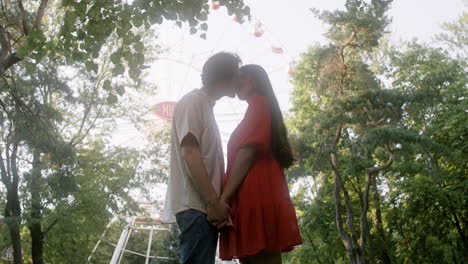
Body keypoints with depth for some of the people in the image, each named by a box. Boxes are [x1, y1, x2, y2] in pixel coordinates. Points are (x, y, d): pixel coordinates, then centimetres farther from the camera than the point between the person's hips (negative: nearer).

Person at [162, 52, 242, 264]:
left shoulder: (206, 105, 24)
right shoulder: (193, 101, -3)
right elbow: (189, 153, -15)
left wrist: (216, 201, 16)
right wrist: (214, 201, -19)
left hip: (204, 204, 9)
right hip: (196, 205, -9)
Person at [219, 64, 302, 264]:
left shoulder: (258, 103, 2)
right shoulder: (265, 108, 29)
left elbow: (247, 152, -11)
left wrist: (223, 198, -16)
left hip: (255, 200, -9)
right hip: (258, 201, 9)